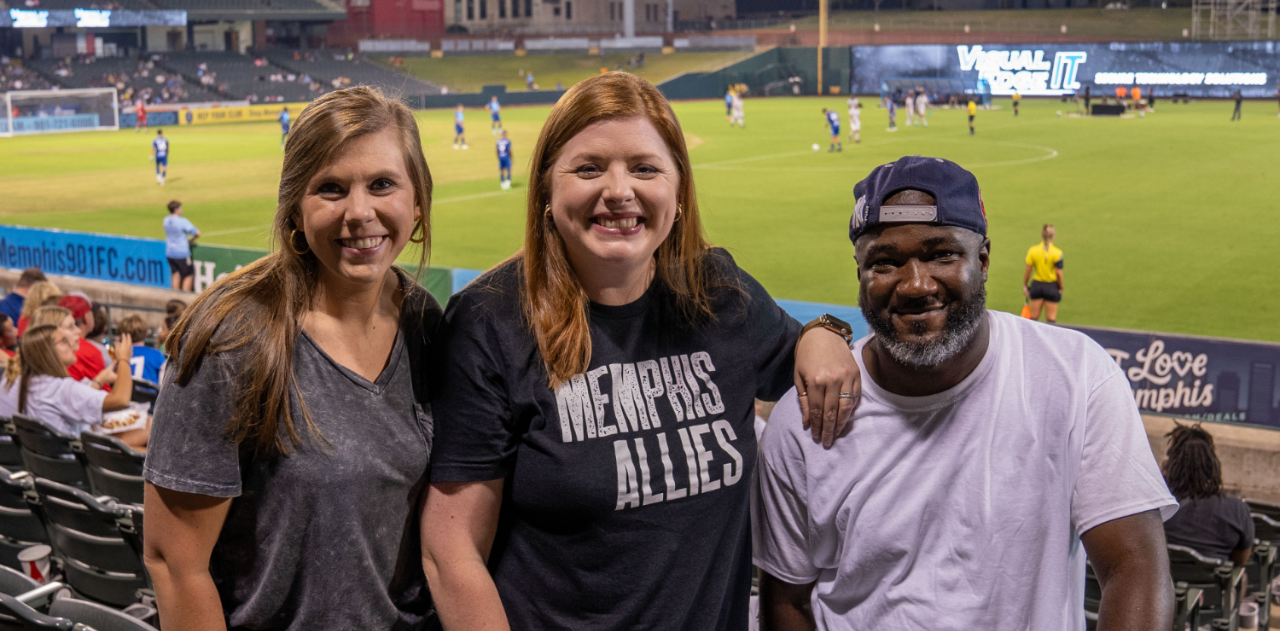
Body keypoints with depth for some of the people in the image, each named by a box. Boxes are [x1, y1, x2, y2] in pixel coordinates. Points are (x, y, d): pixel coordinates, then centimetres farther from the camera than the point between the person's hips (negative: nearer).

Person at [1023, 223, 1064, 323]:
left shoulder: (1032, 250, -5)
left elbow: (1028, 270, -3)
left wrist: (1025, 285, 7)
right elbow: (1058, 273, -11)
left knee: (1034, 317, 11)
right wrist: (1060, 288, 2)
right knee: (1051, 318, 4)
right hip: (1052, 287, -2)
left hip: (1036, 285, 2)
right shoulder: (1057, 253, -12)